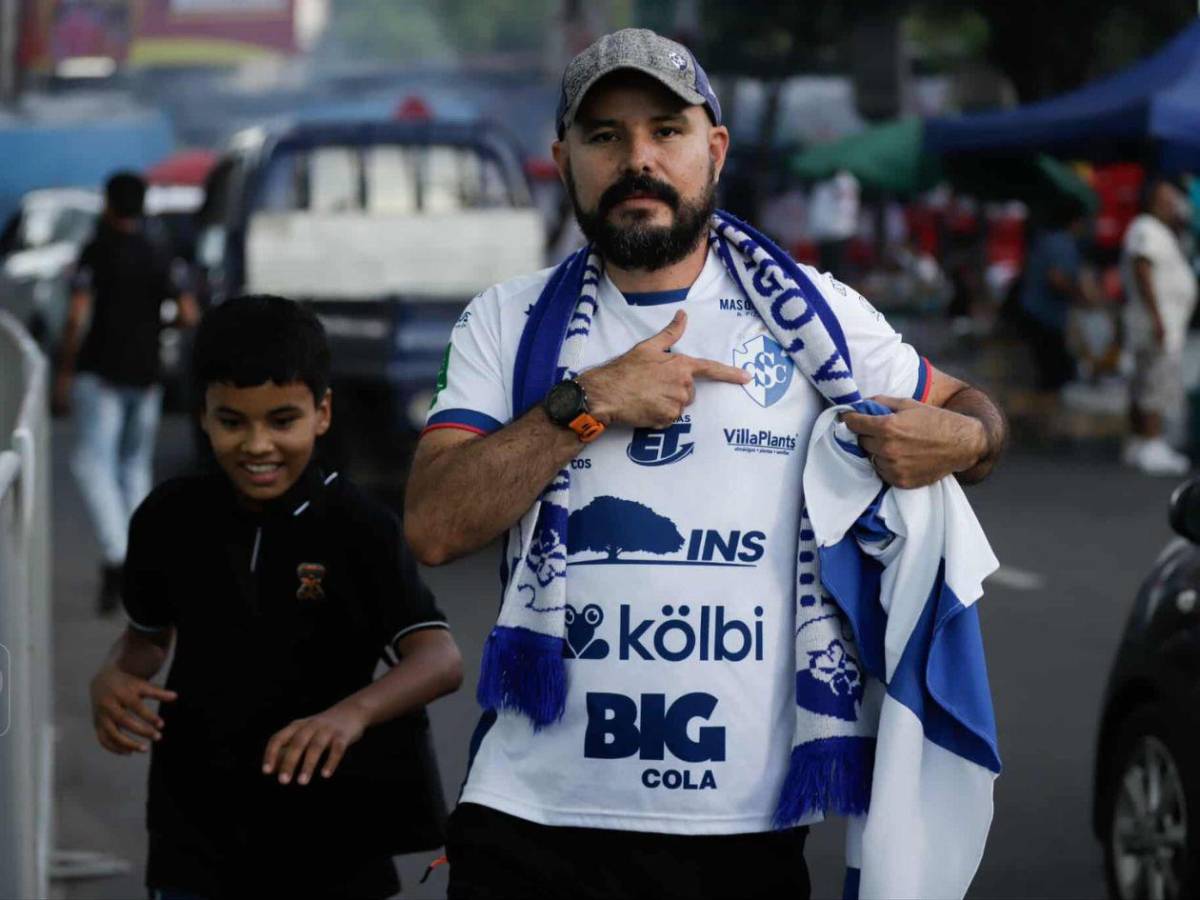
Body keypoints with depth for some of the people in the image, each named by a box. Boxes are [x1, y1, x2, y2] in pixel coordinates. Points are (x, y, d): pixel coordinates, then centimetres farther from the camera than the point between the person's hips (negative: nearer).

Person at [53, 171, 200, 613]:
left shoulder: (96, 253, -7)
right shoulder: (158, 257, 8)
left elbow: (78, 318, -15)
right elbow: (189, 316, 1)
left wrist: (64, 372, -8)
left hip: (100, 374, -5)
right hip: (145, 374, 5)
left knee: (93, 462, -8)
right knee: (135, 465, 15)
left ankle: (116, 555, -27)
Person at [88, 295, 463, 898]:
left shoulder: (358, 529, -14)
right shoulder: (170, 520, -2)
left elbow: (441, 659, -24)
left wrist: (352, 713, -43)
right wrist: (113, 679, -8)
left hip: (331, 841, -2)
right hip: (198, 834, 2)